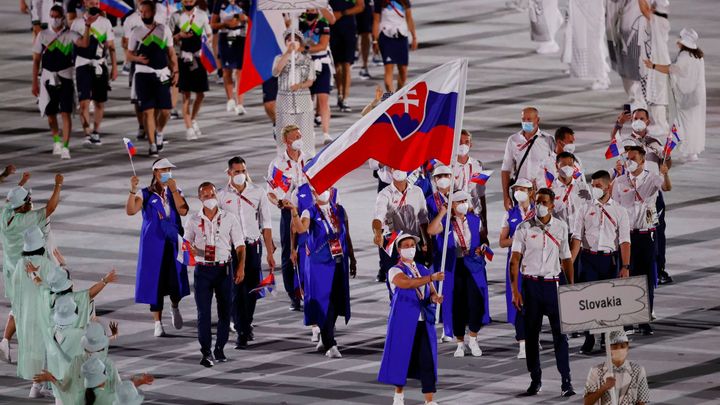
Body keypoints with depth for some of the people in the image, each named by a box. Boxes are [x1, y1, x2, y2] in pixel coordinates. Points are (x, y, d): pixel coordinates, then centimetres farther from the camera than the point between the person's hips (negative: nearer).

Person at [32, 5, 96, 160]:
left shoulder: (70, 35, -1)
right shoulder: (43, 35, 4)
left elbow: (84, 43, -20)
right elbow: (36, 60, 7)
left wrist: (87, 26, -32)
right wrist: (34, 82, 4)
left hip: (65, 77, -2)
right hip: (48, 77, 2)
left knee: (66, 113, -11)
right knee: (50, 113, 12)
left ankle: (65, 147, -11)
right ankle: (56, 140, 36)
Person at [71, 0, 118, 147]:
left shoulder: (105, 22, 8)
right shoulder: (78, 23, 2)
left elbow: (111, 47, 10)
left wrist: (114, 67, 5)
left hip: (100, 66, 3)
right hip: (83, 66, -3)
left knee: (100, 102, 8)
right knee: (84, 102, -13)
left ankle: (95, 133, 22)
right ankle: (87, 134, -16)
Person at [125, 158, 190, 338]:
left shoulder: (176, 193, 8)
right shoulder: (146, 194, 1)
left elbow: (183, 211, -10)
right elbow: (130, 210, -14)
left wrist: (173, 189, -13)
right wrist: (133, 190, -25)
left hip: (174, 242, 1)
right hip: (154, 243, -1)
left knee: (176, 280, -6)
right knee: (155, 282, -1)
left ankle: (175, 307, 26)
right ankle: (158, 323, 9)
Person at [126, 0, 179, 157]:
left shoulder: (164, 30, 6)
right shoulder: (136, 32, 4)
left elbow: (171, 53, 11)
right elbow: (129, 55, 7)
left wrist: (175, 71, 4)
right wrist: (137, 58, -14)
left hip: (162, 75, 1)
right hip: (143, 75, -1)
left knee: (165, 110, -3)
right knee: (148, 110, -6)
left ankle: (159, 132, 28)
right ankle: (152, 145, -1)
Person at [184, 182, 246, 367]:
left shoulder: (229, 218, 1)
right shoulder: (194, 220, 4)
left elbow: (240, 245, 2)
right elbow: (187, 242, 20)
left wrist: (241, 267, -10)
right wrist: (193, 251, -1)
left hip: (224, 268, 0)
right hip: (203, 269, 0)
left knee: (225, 311, 6)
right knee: (203, 312, -7)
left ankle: (220, 349, 19)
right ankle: (206, 352, -6)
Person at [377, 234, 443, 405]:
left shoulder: (423, 270, 15)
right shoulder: (395, 271, -2)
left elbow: (432, 293, 11)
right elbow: (407, 283, -23)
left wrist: (435, 298, -14)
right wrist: (431, 277, -33)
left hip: (424, 322, 4)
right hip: (404, 322, -4)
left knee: (427, 360, -3)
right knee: (401, 356, 3)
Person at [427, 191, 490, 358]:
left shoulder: (475, 220, 8)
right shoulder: (446, 222, -1)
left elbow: (484, 238, 18)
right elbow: (431, 230, -20)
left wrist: (483, 246, -4)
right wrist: (442, 213, -19)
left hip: (473, 266, 1)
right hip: (453, 267, -1)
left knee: (476, 301, -9)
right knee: (457, 304, 2)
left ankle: (472, 338, 12)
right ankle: (460, 342, 16)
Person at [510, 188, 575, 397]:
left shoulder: (560, 228, 6)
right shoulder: (525, 228, 0)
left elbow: (566, 259, 13)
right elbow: (514, 260, -3)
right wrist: (515, 291, -11)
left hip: (552, 284, 1)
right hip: (531, 284, -1)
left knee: (560, 332, -5)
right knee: (531, 334, 5)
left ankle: (566, 381, -4)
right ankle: (535, 380, 14)